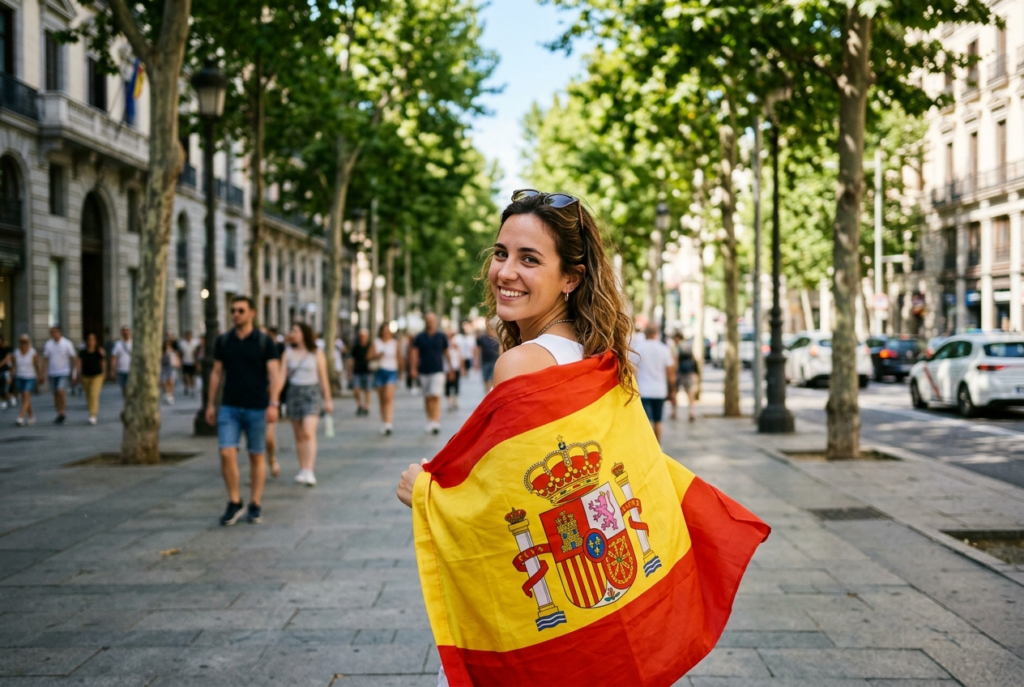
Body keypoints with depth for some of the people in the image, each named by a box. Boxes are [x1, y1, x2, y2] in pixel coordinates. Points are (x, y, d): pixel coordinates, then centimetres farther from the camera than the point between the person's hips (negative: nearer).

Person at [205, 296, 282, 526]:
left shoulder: (264, 341, -3)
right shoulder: (223, 341, 6)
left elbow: (275, 374, -8)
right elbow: (216, 373, 11)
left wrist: (273, 403, -19)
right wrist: (210, 404, 7)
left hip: (257, 408, -2)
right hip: (229, 407, 2)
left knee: (256, 456, 6)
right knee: (227, 454, -8)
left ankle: (255, 504, 17)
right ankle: (234, 502, 6)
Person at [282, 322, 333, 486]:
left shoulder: (316, 353, -1)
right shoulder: (288, 352, 7)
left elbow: (323, 377, 2)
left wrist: (328, 400, 2)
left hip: (311, 393, -3)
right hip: (294, 393, 4)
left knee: (309, 432, -16)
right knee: (299, 435, 7)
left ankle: (309, 471, -22)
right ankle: (302, 470, 16)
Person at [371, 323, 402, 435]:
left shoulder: (395, 343, 3)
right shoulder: (376, 342, 7)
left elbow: (399, 357, 9)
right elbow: (370, 356, 5)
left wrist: (400, 370, 11)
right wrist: (378, 355, -13)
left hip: (391, 372, -3)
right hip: (380, 370, 3)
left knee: (389, 398, -16)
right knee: (382, 399, 8)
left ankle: (388, 424, -24)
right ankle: (384, 422, 17)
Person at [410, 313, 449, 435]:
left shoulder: (442, 336, 5)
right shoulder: (420, 337, 6)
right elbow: (414, 353, 5)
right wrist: (413, 368, -6)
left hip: (438, 371, -2)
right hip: (423, 372, 2)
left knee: (436, 396, -14)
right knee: (427, 398, 8)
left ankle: (436, 422, -19)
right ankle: (430, 421, 19)